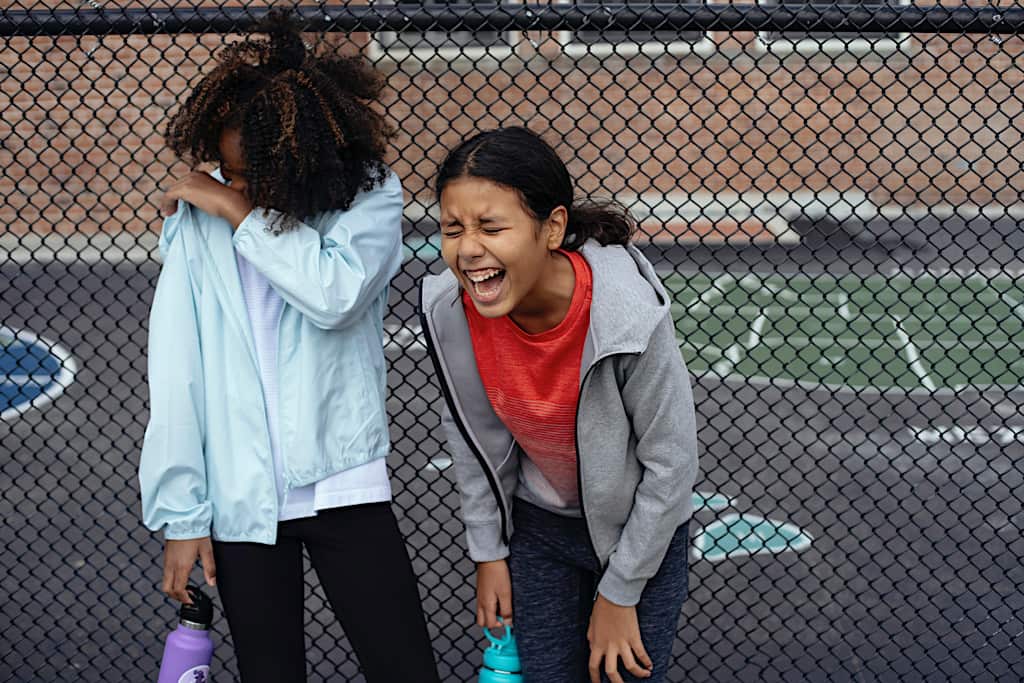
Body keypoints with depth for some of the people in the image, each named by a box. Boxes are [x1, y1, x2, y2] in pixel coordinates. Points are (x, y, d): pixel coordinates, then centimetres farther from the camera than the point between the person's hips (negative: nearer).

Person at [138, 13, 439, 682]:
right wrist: (181, 514, -4)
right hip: (239, 498, 1)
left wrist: (240, 211, -14)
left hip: (345, 484, -1)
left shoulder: (368, 196, -4)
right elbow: (176, 372, -2)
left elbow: (336, 295, -23)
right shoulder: (198, 220, -2)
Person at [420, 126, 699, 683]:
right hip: (538, 526, 3)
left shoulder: (631, 315, -34)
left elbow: (671, 461, -21)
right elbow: (472, 433, -3)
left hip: (639, 526, -3)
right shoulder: (449, 310, -22)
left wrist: (619, 595, -13)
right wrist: (489, 552, 3)